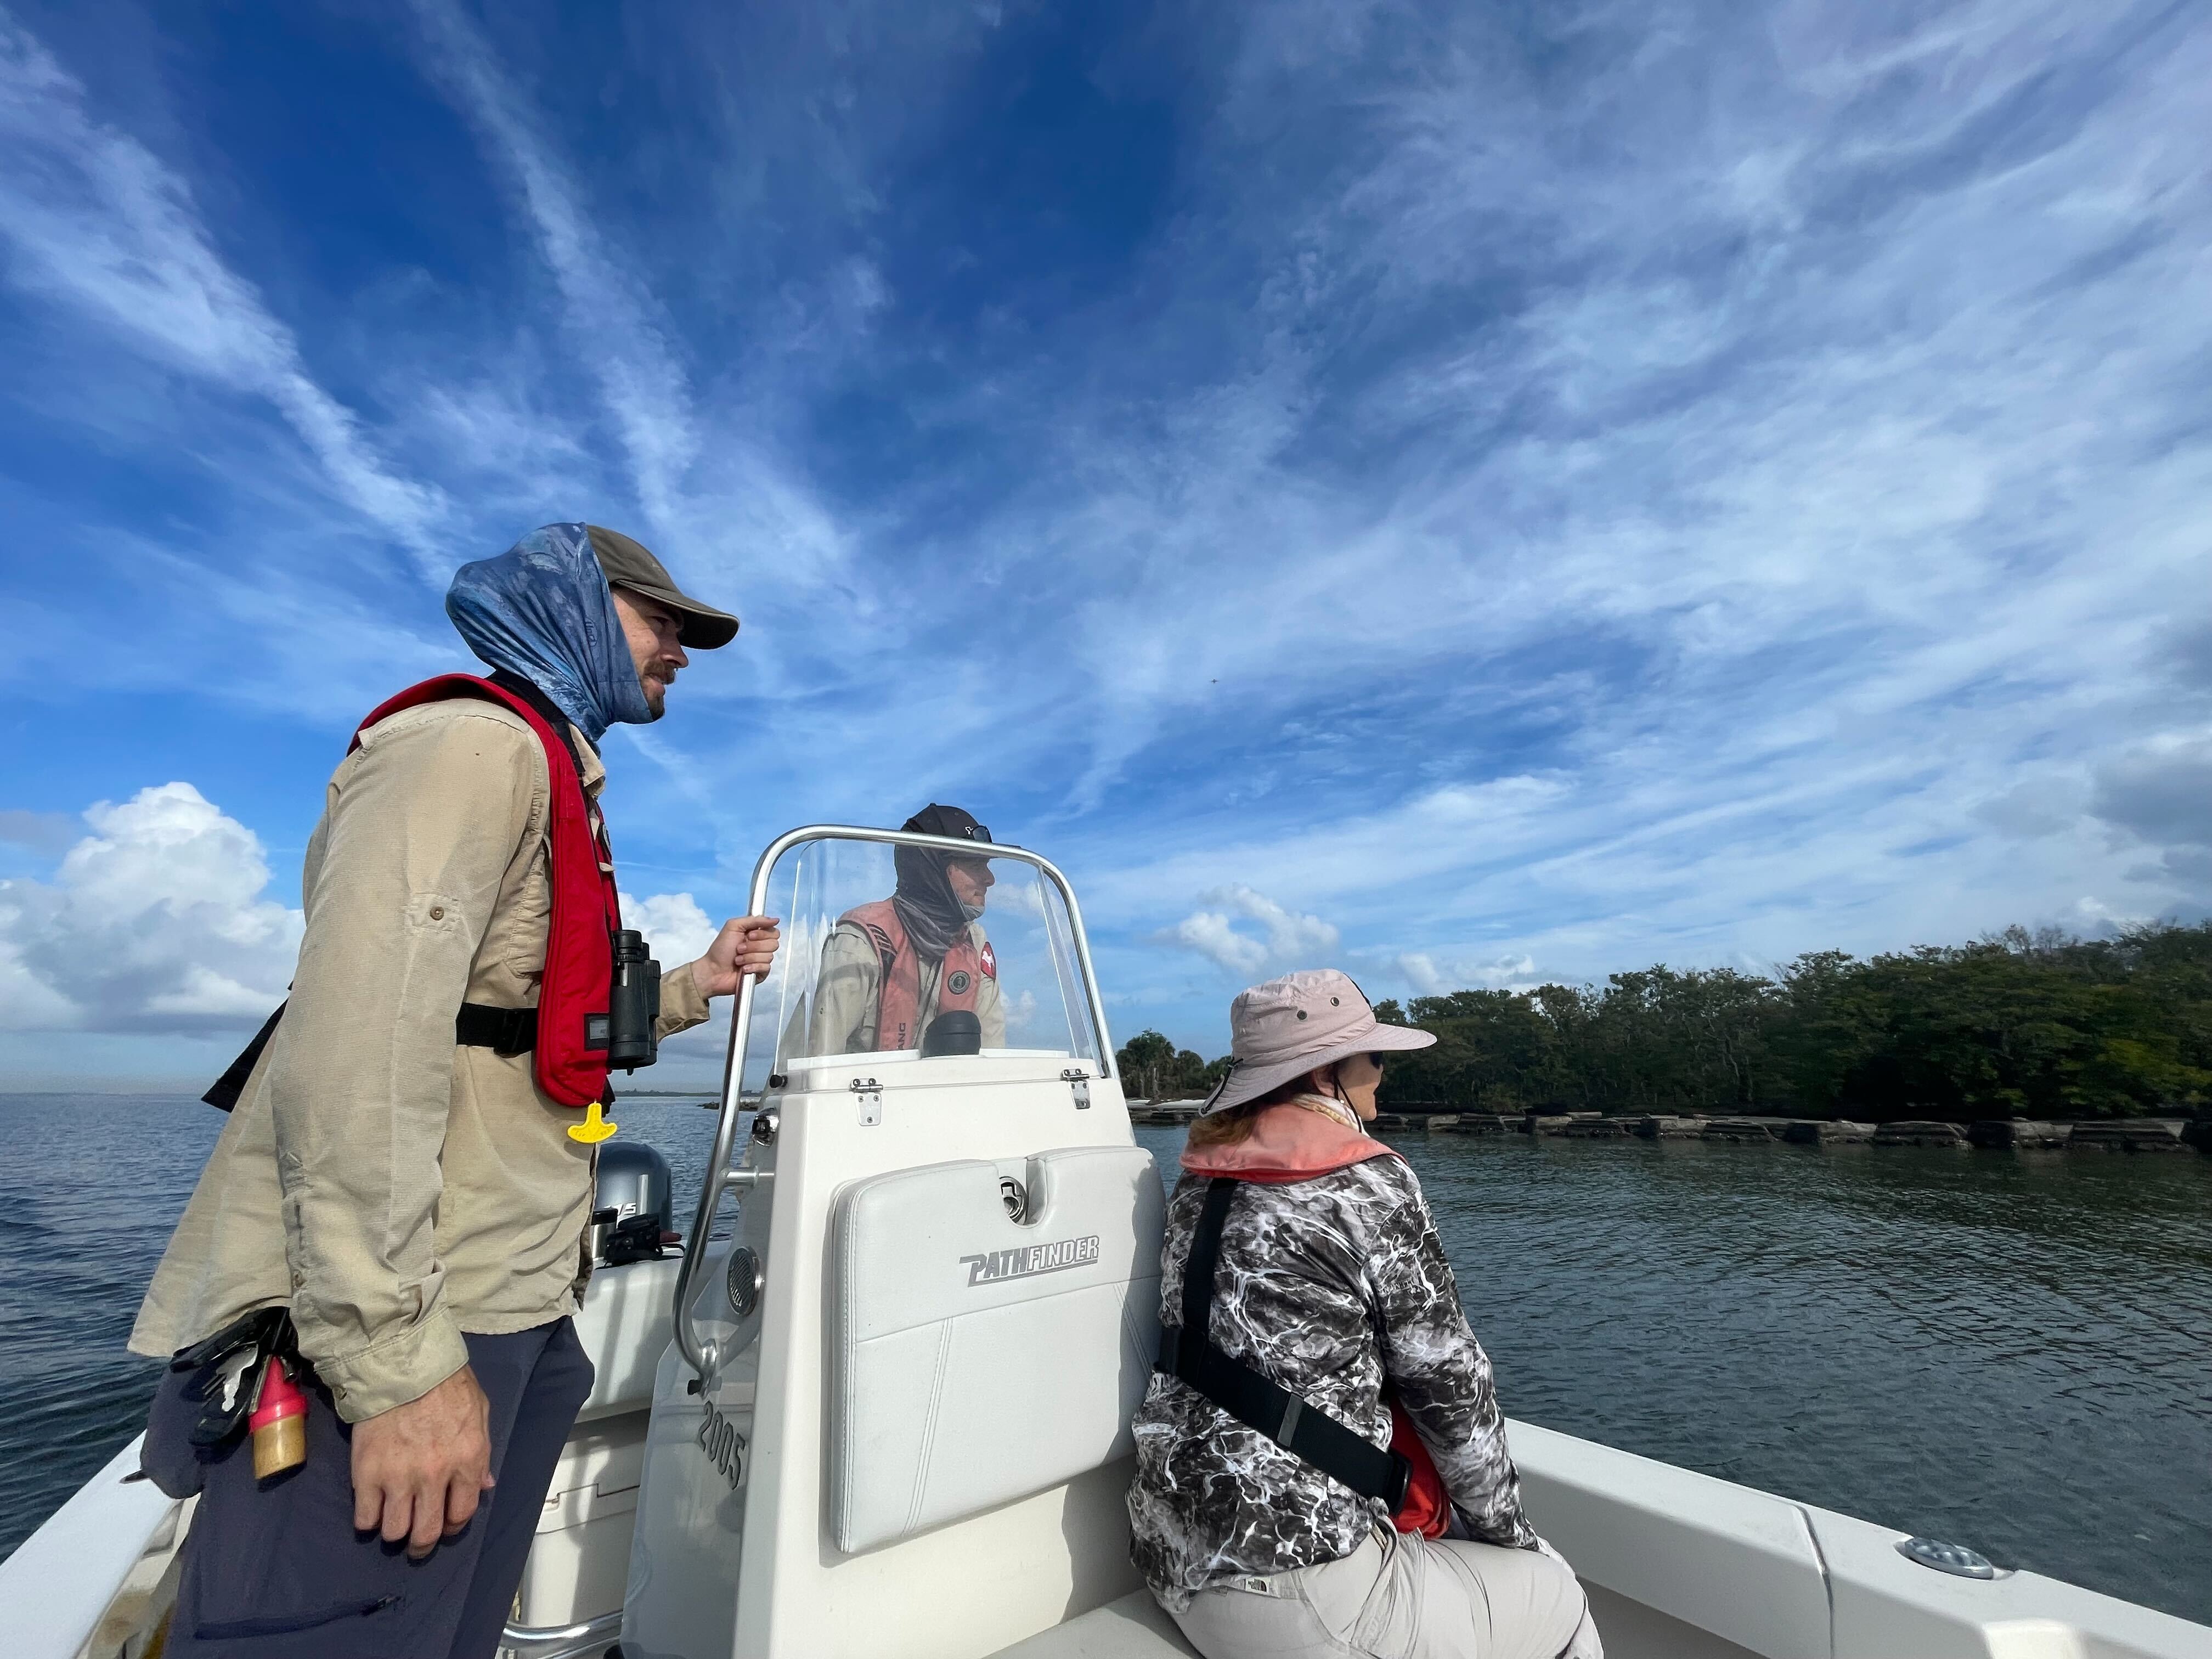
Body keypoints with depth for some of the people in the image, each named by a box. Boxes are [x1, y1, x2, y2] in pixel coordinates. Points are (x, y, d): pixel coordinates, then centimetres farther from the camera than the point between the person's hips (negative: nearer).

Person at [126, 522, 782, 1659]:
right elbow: (358, 1043, -24)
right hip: (393, 1330, -10)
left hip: (517, 1312, 10)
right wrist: (400, 1359, -25)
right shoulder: (474, 742, -12)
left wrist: (696, 985, 17)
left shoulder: (555, 773, 21)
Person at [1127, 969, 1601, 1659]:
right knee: (1557, 1600, 17)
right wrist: (1504, 1524, 11)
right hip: (1286, 1579, -7)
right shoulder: (1371, 1185, -16)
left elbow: (1300, 1362, 10)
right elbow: (1450, 1383, -8)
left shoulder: (1202, 1182, 5)